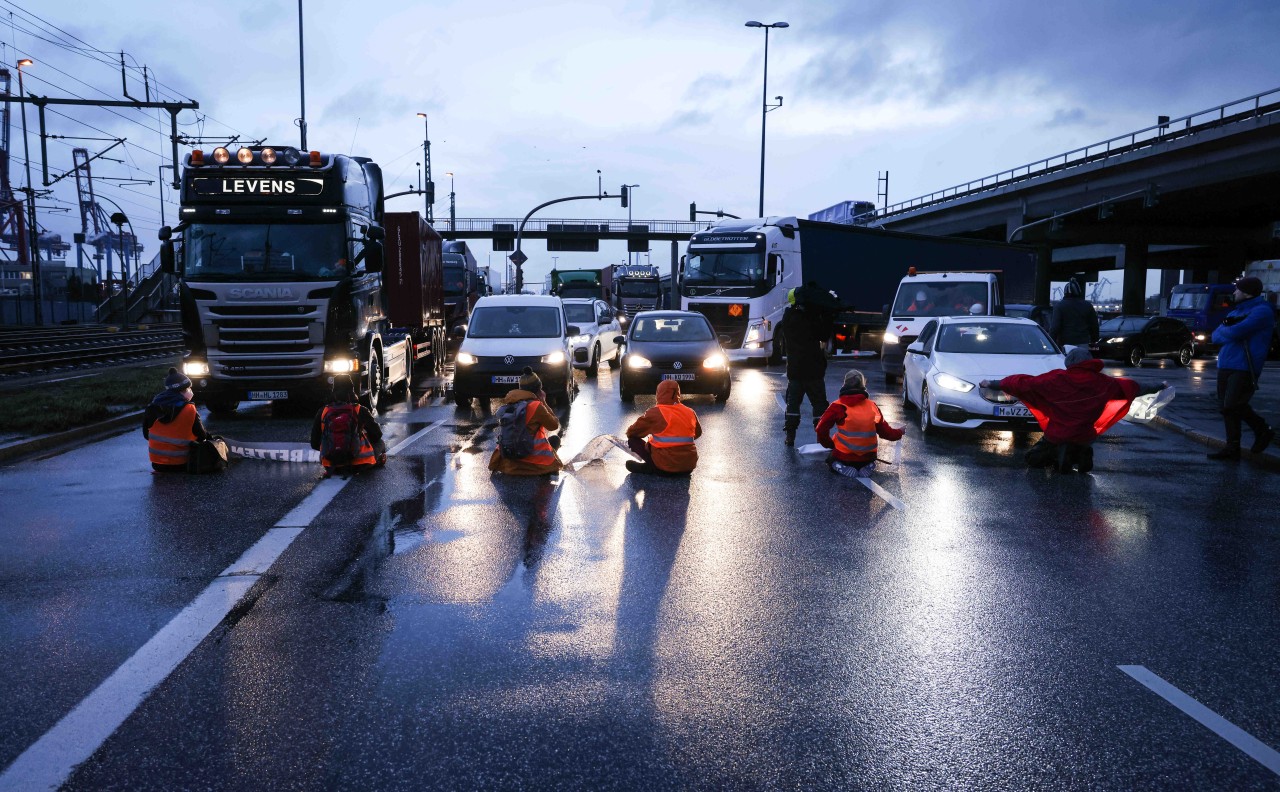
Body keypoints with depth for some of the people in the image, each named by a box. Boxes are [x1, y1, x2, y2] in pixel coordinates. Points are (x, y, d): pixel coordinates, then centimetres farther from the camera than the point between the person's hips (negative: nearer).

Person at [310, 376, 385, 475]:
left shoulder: (322, 412, -2)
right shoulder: (360, 411, -8)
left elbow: (314, 444, 6)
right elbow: (377, 434, 7)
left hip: (332, 465, 2)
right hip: (358, 465, -2)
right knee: (380, 443, 26)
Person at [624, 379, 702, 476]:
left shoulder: (655, 413, -8)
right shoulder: (690, 413, 5)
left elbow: (631, 433, 3)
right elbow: (697, 433, 24)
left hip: (666, 468, -5)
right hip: (689, 468, 5)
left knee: (633, 440, 10)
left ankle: (650, 467, -6)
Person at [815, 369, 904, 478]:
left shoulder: (838, 406, -11)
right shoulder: (872, 406, -1)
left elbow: (821, 429, -10)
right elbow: (884, 430, 7)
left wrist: (830, 444, 8)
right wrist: (898, 433, 27)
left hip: (844, 457, -2)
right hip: (868, 457, 3)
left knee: (831, 457, 30)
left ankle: (843, 468, 0)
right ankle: (866, 467, 4)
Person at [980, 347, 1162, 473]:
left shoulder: (1055, 380, -10)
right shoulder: (1102, 383, -3)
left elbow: (1023, 383, -6)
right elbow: (1132, 387, 9)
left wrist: (991, 384, 4)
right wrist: (1159, 387, 26)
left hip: (1056, 437, -2)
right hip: (1085, 437, 2)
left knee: (1033, 458, 20)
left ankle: (1058, 454, -9)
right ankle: (1081, 454, -1)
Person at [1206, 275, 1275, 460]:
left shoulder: (1262, 311, -9)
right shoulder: (1236, 312, 19)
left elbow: (1235, 332, -20)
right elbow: (1216, 336, 10)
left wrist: (1225, 329, 2)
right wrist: (1229, 330, -10)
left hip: (1244, 368, -9)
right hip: (1225, 367, 9)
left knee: (1232, 406, -14)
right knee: (1226, 407, 6)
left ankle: (1263, 431, 7)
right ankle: (1232, 448, 14)